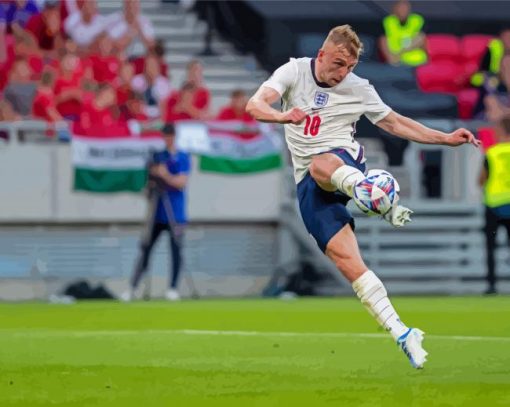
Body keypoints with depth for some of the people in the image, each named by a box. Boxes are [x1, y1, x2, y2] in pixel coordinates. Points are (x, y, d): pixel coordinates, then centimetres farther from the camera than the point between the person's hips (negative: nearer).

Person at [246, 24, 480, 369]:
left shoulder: (358, 89, 6)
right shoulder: (294, 72, 4)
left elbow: (394, 123, 18)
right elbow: (254, 106, -8)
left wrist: (446, 139, 10)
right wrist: (282, 116, -31)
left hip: (345, 162, -1)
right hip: (309, 186, 1)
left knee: (321, 165, -41)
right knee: (346, 259, -16)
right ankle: (402, 335, -19)